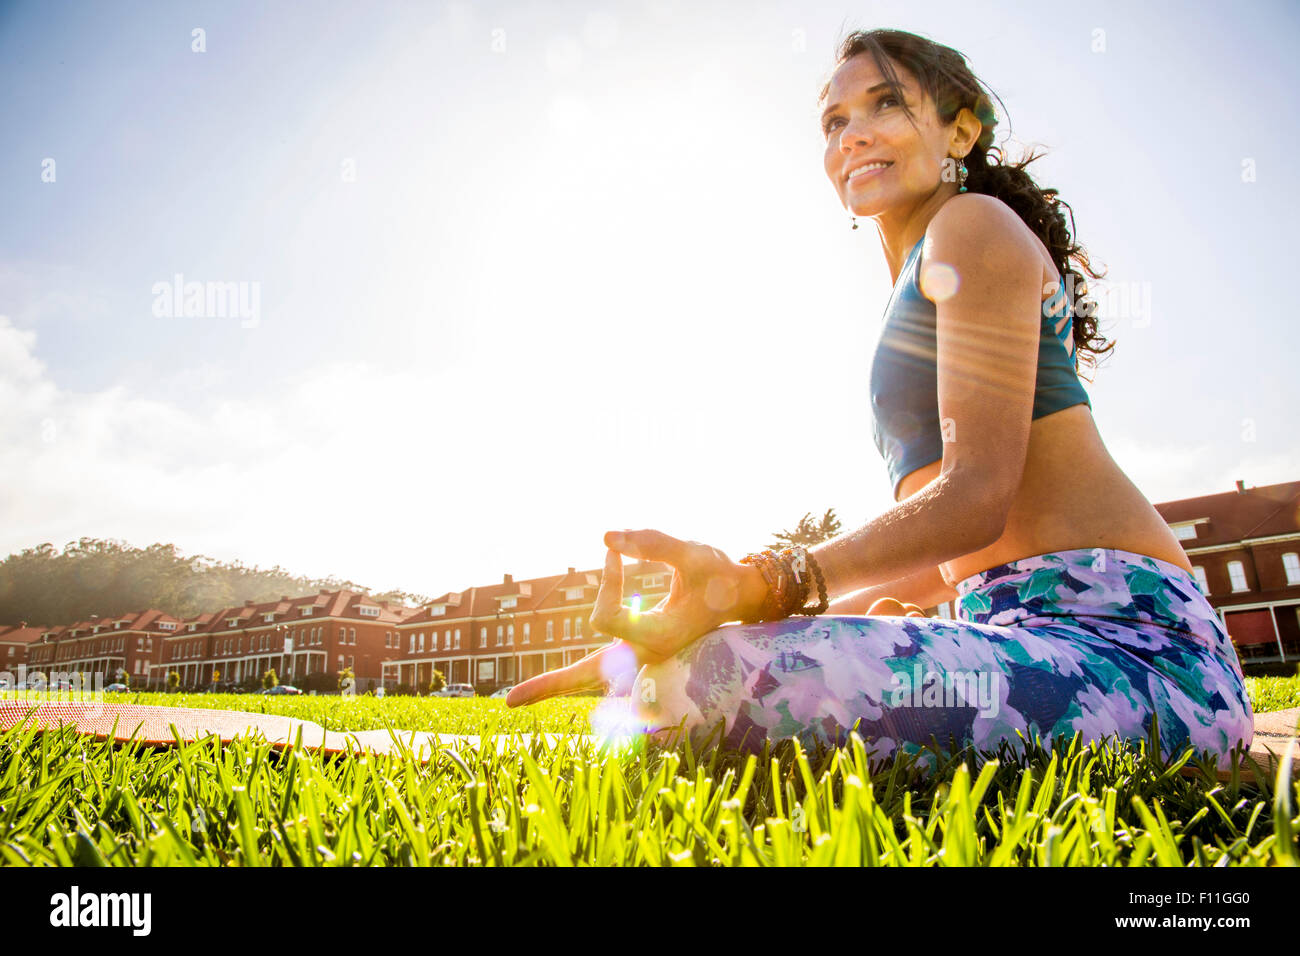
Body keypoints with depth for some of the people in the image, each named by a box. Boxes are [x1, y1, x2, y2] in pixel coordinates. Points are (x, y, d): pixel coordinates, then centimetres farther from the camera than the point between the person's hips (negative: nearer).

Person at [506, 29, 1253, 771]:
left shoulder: (975, 223, -2)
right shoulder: (918, 293, 24)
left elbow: (976, 497, -16)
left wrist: (752, 587, -30)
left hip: (1122, 638, -8)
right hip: (1031, 630, 8)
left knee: (726, 677, -33)